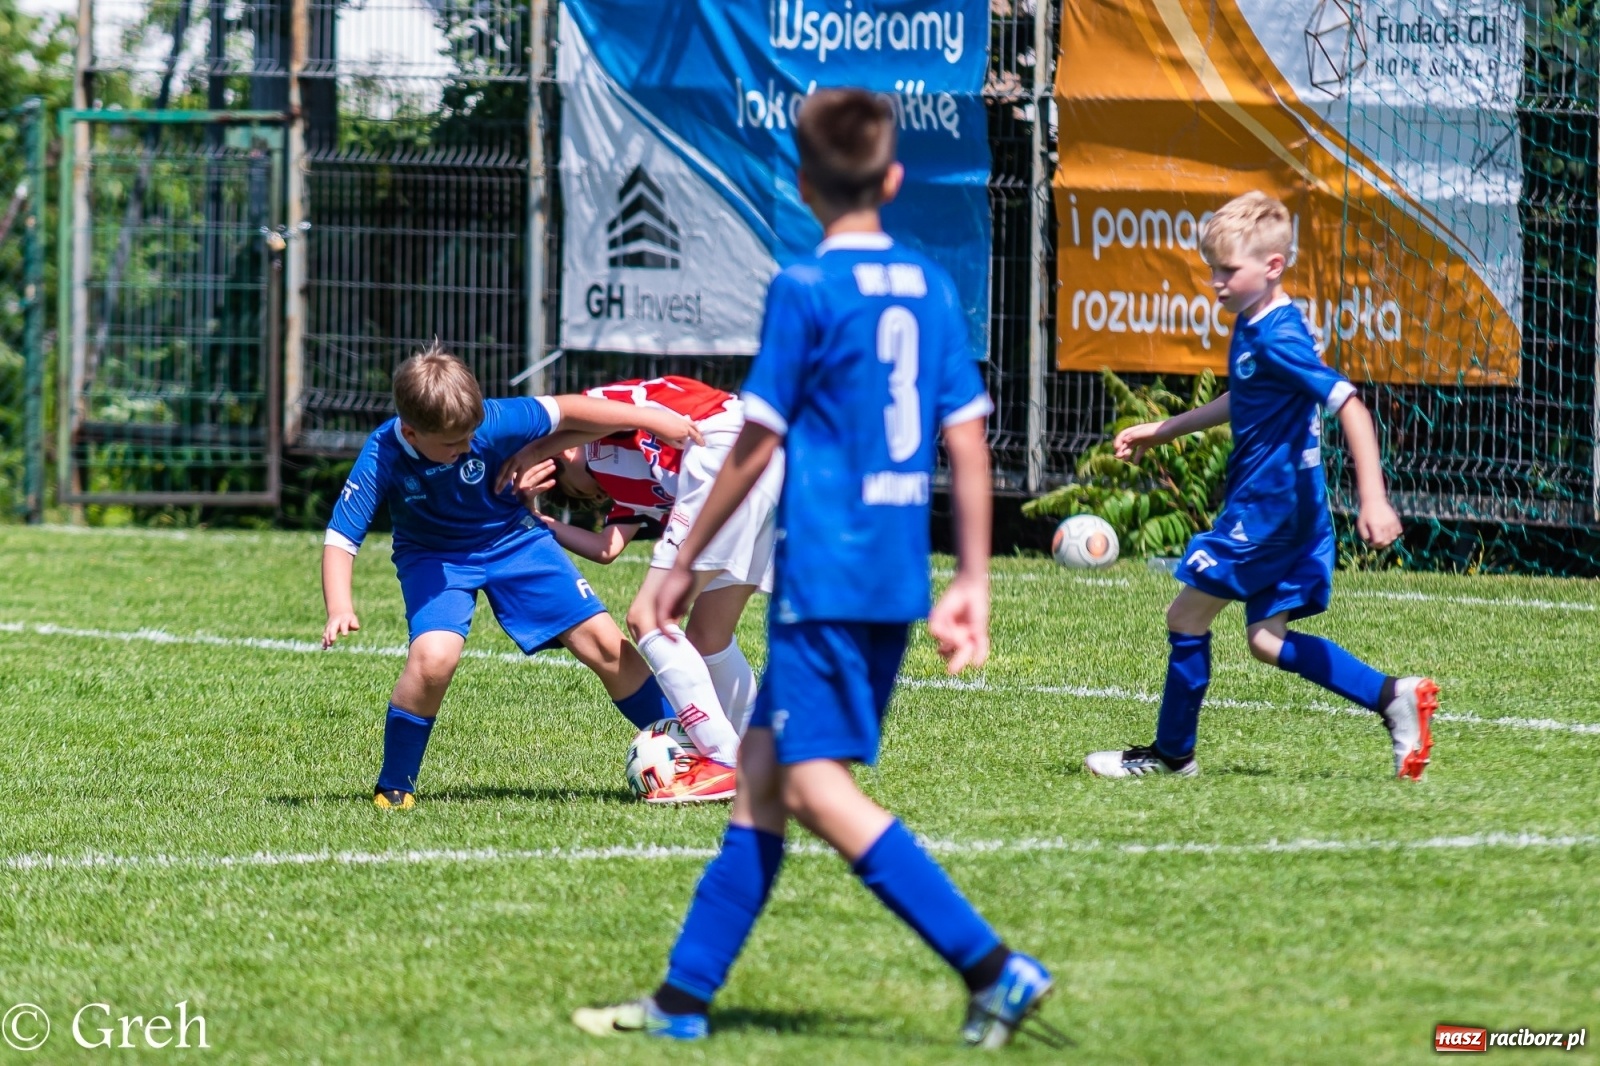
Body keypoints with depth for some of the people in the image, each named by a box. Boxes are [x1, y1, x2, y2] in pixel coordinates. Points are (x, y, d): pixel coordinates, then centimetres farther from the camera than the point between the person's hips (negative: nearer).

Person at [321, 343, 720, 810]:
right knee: (433, 656, -29)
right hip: (435, 557, -2)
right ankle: (394, 786, -9)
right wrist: (340, 608, -41)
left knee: (603, 642, -3)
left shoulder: (493, 422, -28)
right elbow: (341, 538, -26)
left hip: (514, 540, 2)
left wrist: (650, 418, -11)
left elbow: (563, 411, -16)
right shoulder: (383, 456, -29)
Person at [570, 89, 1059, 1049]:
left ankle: (993, 967, -18)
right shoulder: (933, 287, 9)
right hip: (898, 579, 8)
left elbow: (757, 445, -8)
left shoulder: (807, 291, -9)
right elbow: (969, 440, 7)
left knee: (818, 786, -9)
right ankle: (685, 996, 18)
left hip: (824, 573, -8)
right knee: (762, 773, 14)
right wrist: (973, 583, 12)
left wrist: (686, 564, 2)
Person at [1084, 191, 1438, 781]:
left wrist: (1373, 500, -32)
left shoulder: (1280, 339, -20)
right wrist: (1159, 431, 33)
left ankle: (1171, 753, 13)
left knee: (1187, 615, 0)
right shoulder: (1252, 328, 10)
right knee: (1266, 639, 9)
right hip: (1275, 507, 10)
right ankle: (1394, 697, 4)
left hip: (1269, 505, -10)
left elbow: (1350, 406, -26)